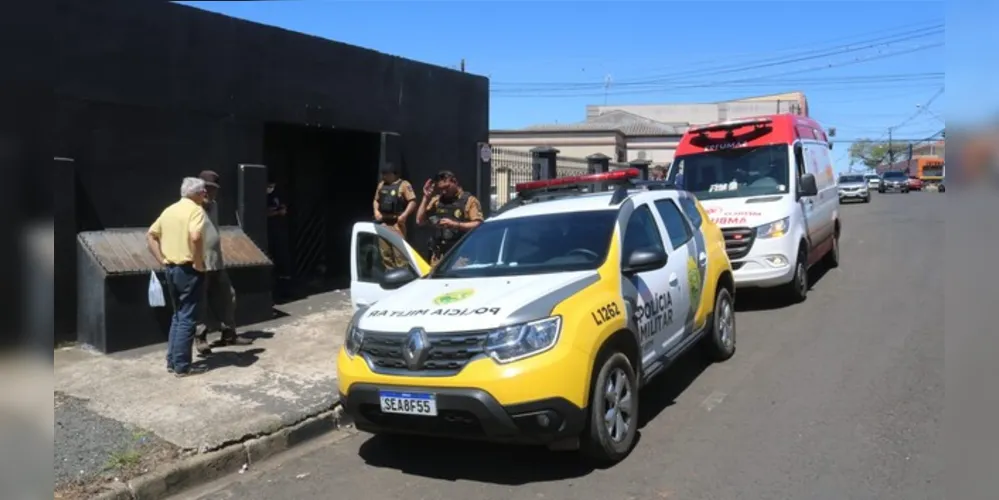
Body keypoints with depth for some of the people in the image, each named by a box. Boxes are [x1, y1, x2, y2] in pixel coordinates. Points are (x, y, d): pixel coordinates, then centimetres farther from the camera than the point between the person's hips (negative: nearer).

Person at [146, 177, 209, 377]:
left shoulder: (170, 210, 13)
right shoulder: (195, 210, -12)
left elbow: (150, 235, 14)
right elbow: (195, 237, -30)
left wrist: (162, 259, 11)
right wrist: (198, 263, -19)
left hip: (171, 269, 8)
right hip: (188, 270, -8)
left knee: (177, 316, 18)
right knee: (187, 318, -2)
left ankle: (172, 361, 20)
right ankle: (182, 366, 2)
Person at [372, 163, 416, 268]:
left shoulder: (404, 185, -4)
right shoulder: (381, 184, 15)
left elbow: (413, 201, -11)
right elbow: (376, 200, 25)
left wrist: (404, 215, -20)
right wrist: (376, 211, 6)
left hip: (397, 223, -6)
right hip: (383, 223, 6)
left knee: (399, 251, -12)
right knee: (385, 251, 10)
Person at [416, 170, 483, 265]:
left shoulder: (470, 200, 0)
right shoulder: (436, 200, 14)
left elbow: (478, 225, -9)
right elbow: (420, 221, 12)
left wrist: (455, 224, -18)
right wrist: (426, 198, 4)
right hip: (439, 255, 5)